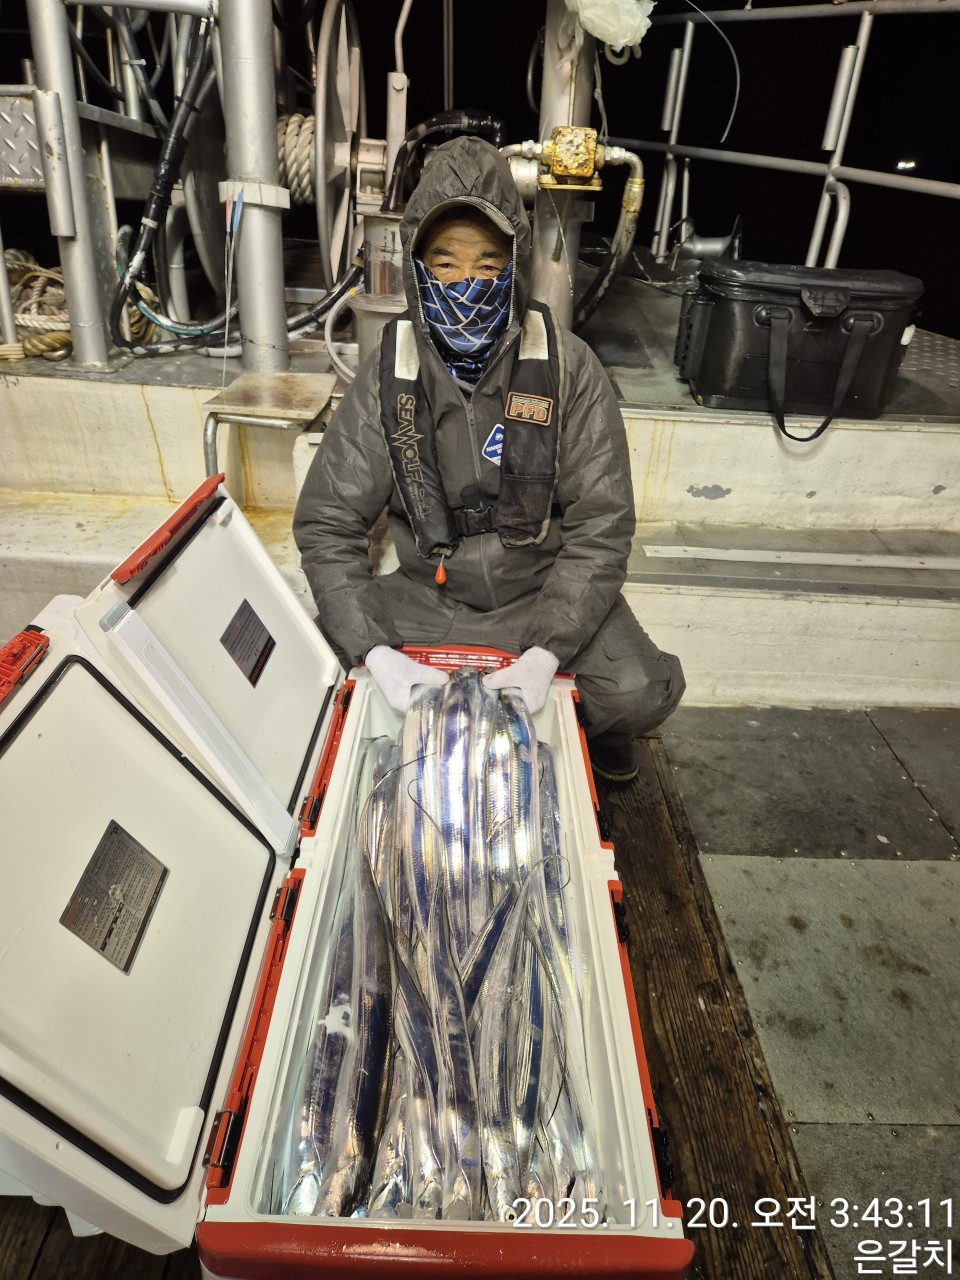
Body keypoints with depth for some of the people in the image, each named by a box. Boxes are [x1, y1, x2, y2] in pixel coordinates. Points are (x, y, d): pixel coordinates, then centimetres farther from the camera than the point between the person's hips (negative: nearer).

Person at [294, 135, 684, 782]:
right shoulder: (388, 375, -8)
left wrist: (546, 654, -26)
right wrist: (377, 652, -23)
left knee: (640, 693, -23)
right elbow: (328, 520, -9)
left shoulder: (569, 369, -11)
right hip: (427, 595, 2)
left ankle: (595, 728, 16)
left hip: (544, 593, -1)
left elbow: (601, 525, -13)